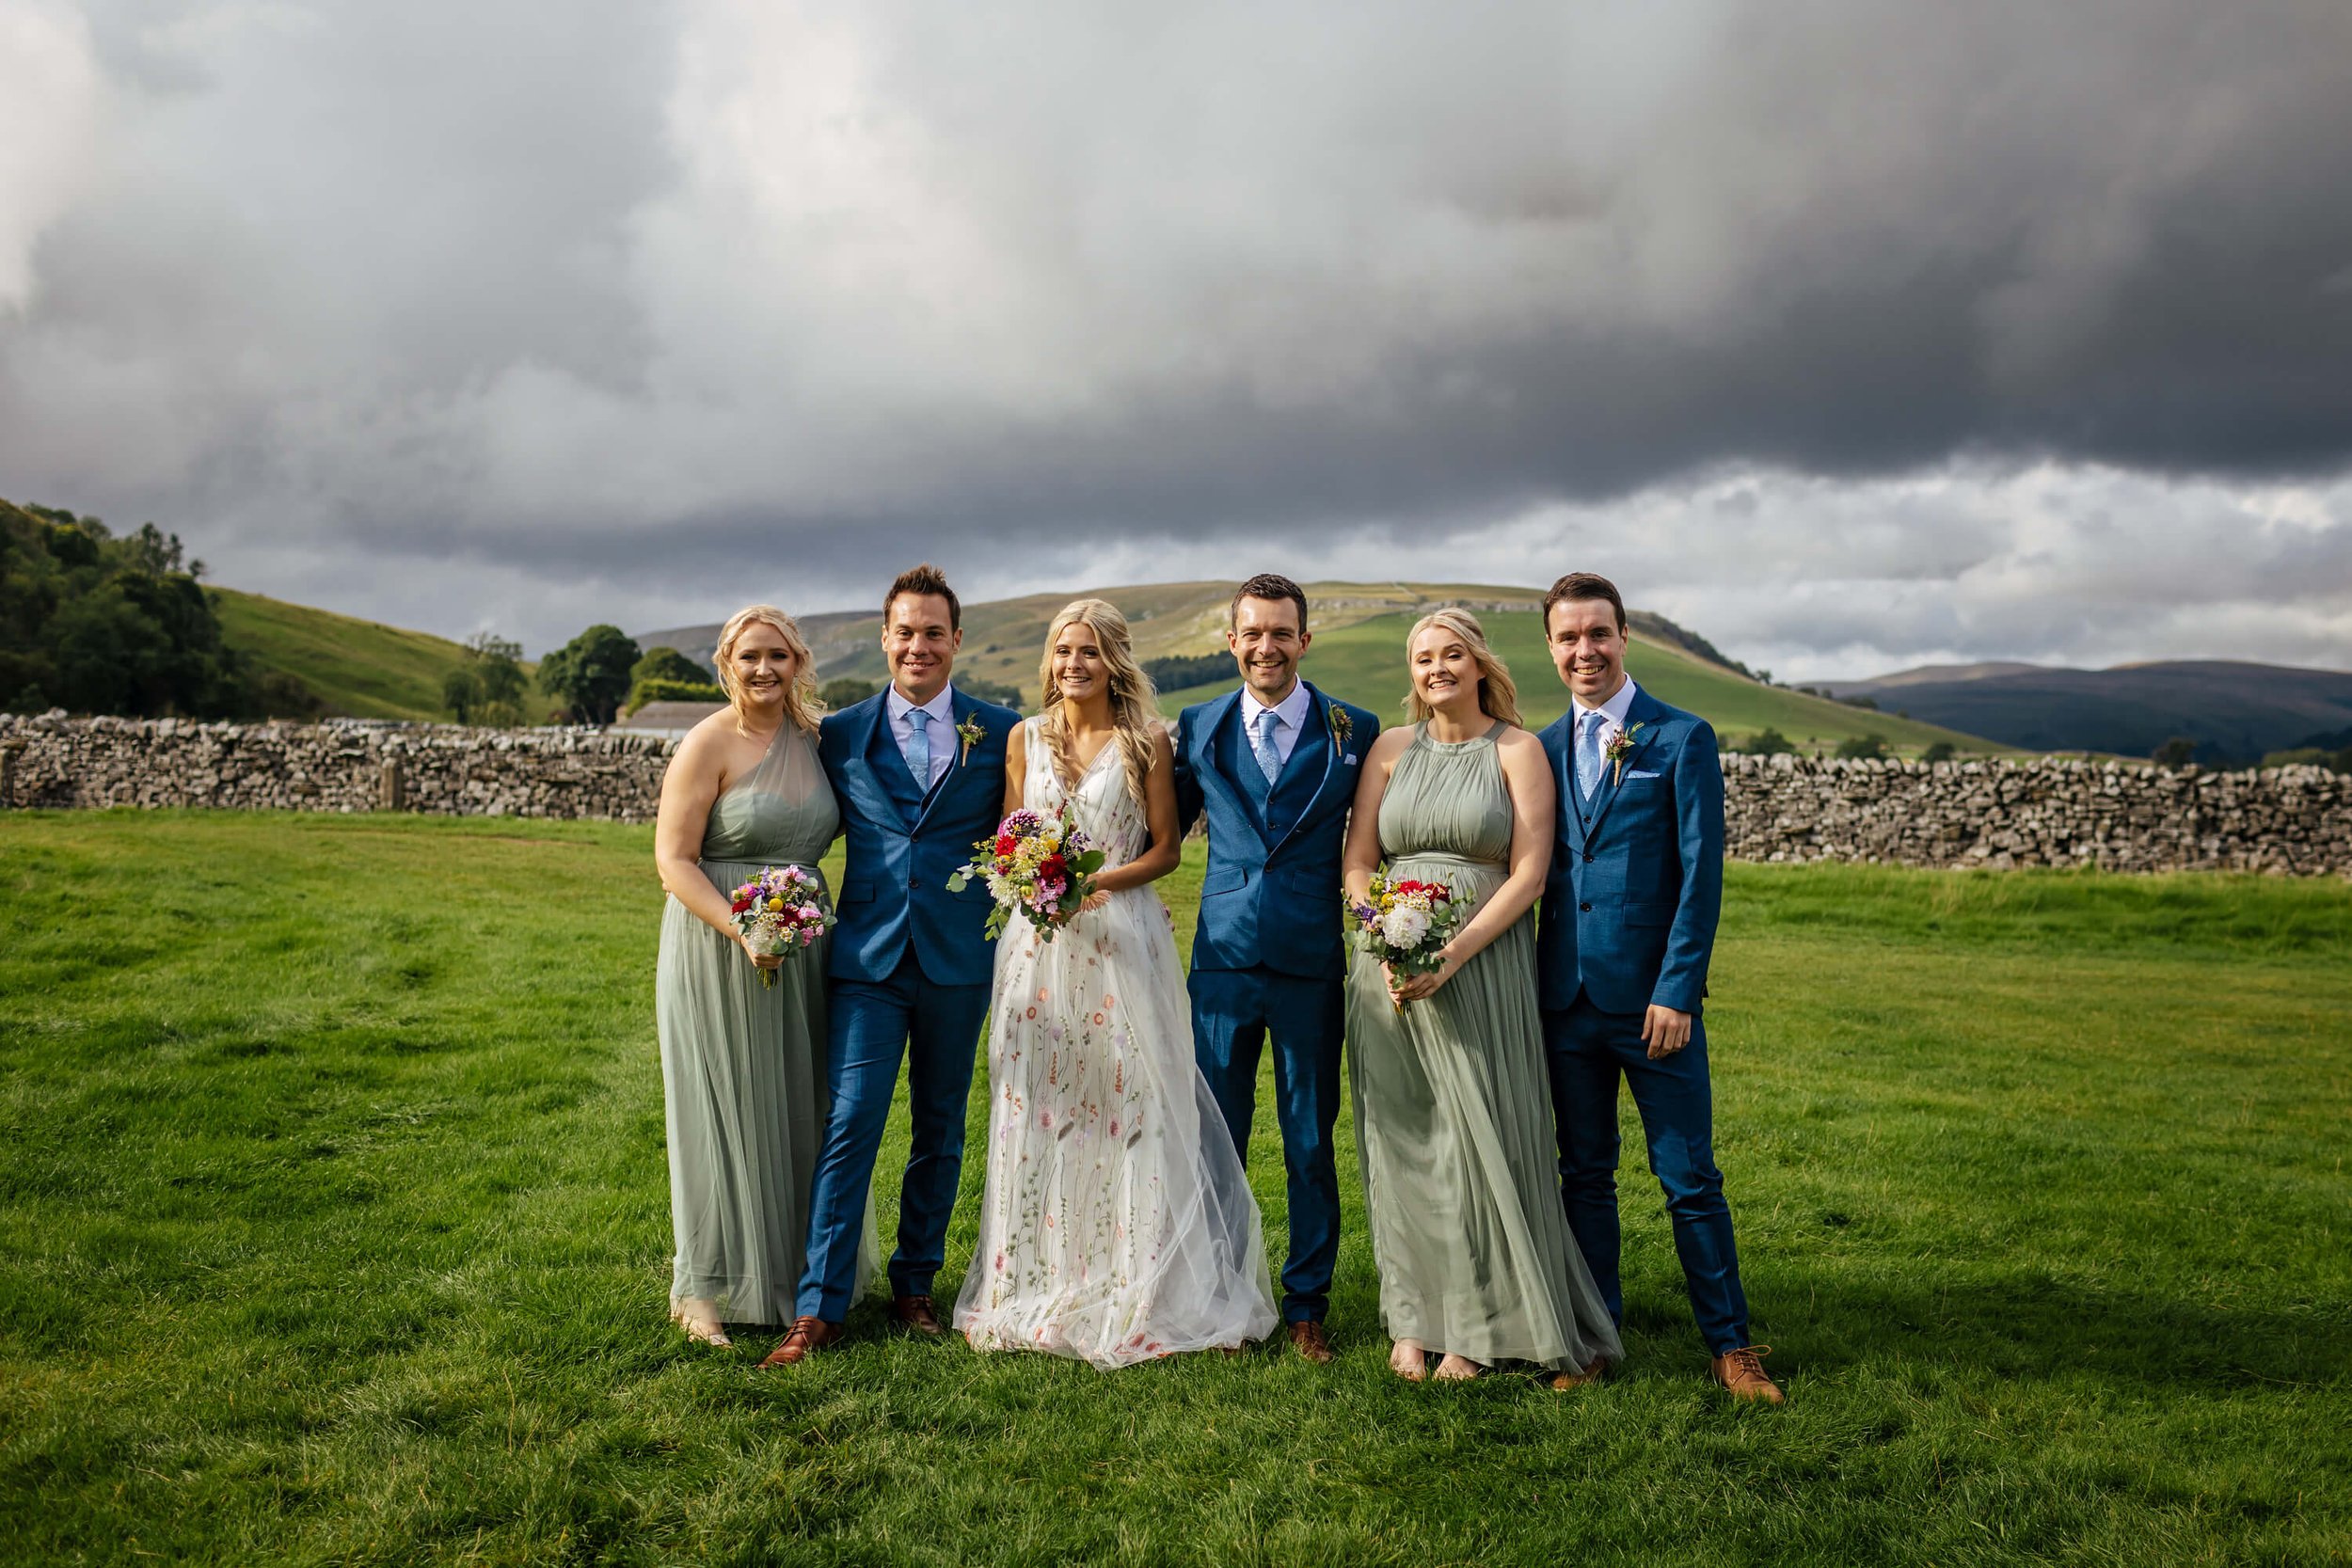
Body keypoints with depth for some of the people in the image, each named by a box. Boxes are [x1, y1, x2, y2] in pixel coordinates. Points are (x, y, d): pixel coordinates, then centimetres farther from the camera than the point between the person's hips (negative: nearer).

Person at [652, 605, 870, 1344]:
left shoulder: (813, 738, 8)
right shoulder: (709, 744, -9)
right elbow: (673, 860, -14)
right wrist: (742, 929, -26)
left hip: (798, 948, 6)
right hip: (717, 947, -6)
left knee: (797, 1110, 12)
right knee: (723, 1111, 2)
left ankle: (789, 1268, 28)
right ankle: (707, 1288, 15)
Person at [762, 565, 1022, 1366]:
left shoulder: (1000, 731, 3)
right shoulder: (840, 733, 6)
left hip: (958, 960, 1)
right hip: (868, 958, 0)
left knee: (940, 1129, 11)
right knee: (849, 1126, -5)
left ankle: (914, 1285, 27)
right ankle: (820, 1307, 2)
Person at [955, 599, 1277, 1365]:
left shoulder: (1147, 740, 0)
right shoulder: (1025, 738, 9)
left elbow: (1165, 848, 0)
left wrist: (1100, 881, -15)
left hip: (1121, 938, -3)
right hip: (1038, 941, 3)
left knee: (1129, 1103, 0)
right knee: (1036, 1107, 5)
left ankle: (1137, 1293, 12)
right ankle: (1039, 1285, 17)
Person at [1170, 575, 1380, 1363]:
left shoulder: (1354, 730, 1)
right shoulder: (1199, 727, 6)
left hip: (1312, 964, -1)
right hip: (1225, 958, 2)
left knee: (1310, 1142, 8)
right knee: (1216, 1137, 9)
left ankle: (1307, 1303, 23)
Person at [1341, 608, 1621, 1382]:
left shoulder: (1517, 750, 0)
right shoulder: (1391, 748, 10)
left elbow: (1528, 873, -8)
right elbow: (1357, 863, 6)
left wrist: (1453, 954, -18)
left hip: (1482, 963, -3)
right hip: (1392, 965, 3)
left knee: (1480, 1136, -3)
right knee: (1402, 1138, 5)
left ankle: (1476, 1326, 11)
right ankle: (1415, 1320, 15)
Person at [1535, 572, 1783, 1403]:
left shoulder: (1681, 738, -2)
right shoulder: (1542, 748, 10)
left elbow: (1701, 875, -7)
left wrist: (1676, 992, -13)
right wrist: (1528, 988, 4)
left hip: (1653, 1001, -4)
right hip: (1566, 1001, 4)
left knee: (1690, 1180, 3)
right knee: (1584, 1177, 12)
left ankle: (1729, 1344, 16)